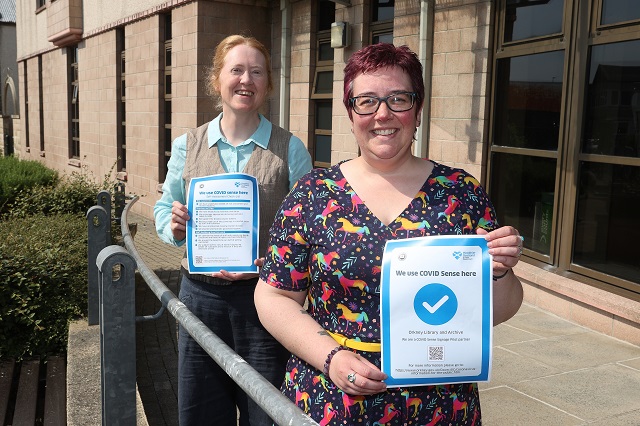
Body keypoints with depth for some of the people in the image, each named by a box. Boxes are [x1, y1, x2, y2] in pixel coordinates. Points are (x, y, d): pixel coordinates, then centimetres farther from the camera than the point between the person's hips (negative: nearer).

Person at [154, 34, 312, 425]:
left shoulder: (290, 149, -2)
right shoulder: (187, 147, 5)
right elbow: (164, 209, 14)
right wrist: (174, 227, -9)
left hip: (264, 295, -2)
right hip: (201, 294, 2)